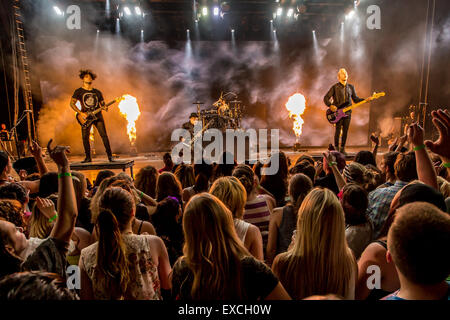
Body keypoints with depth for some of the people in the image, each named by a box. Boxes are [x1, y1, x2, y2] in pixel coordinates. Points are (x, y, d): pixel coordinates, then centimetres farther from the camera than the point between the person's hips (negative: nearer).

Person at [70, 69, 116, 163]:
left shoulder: (97, 92, 14)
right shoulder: (78, 91, 6)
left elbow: (102, 103, 16)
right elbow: (72, 103, 1)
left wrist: (105, 107, -8)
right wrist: (81, 113, -11)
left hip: (98, 116, 1)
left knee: (104, 135, -6)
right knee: (85, 137, -2)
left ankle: (110, 155, 0)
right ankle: (88, 157, 9)